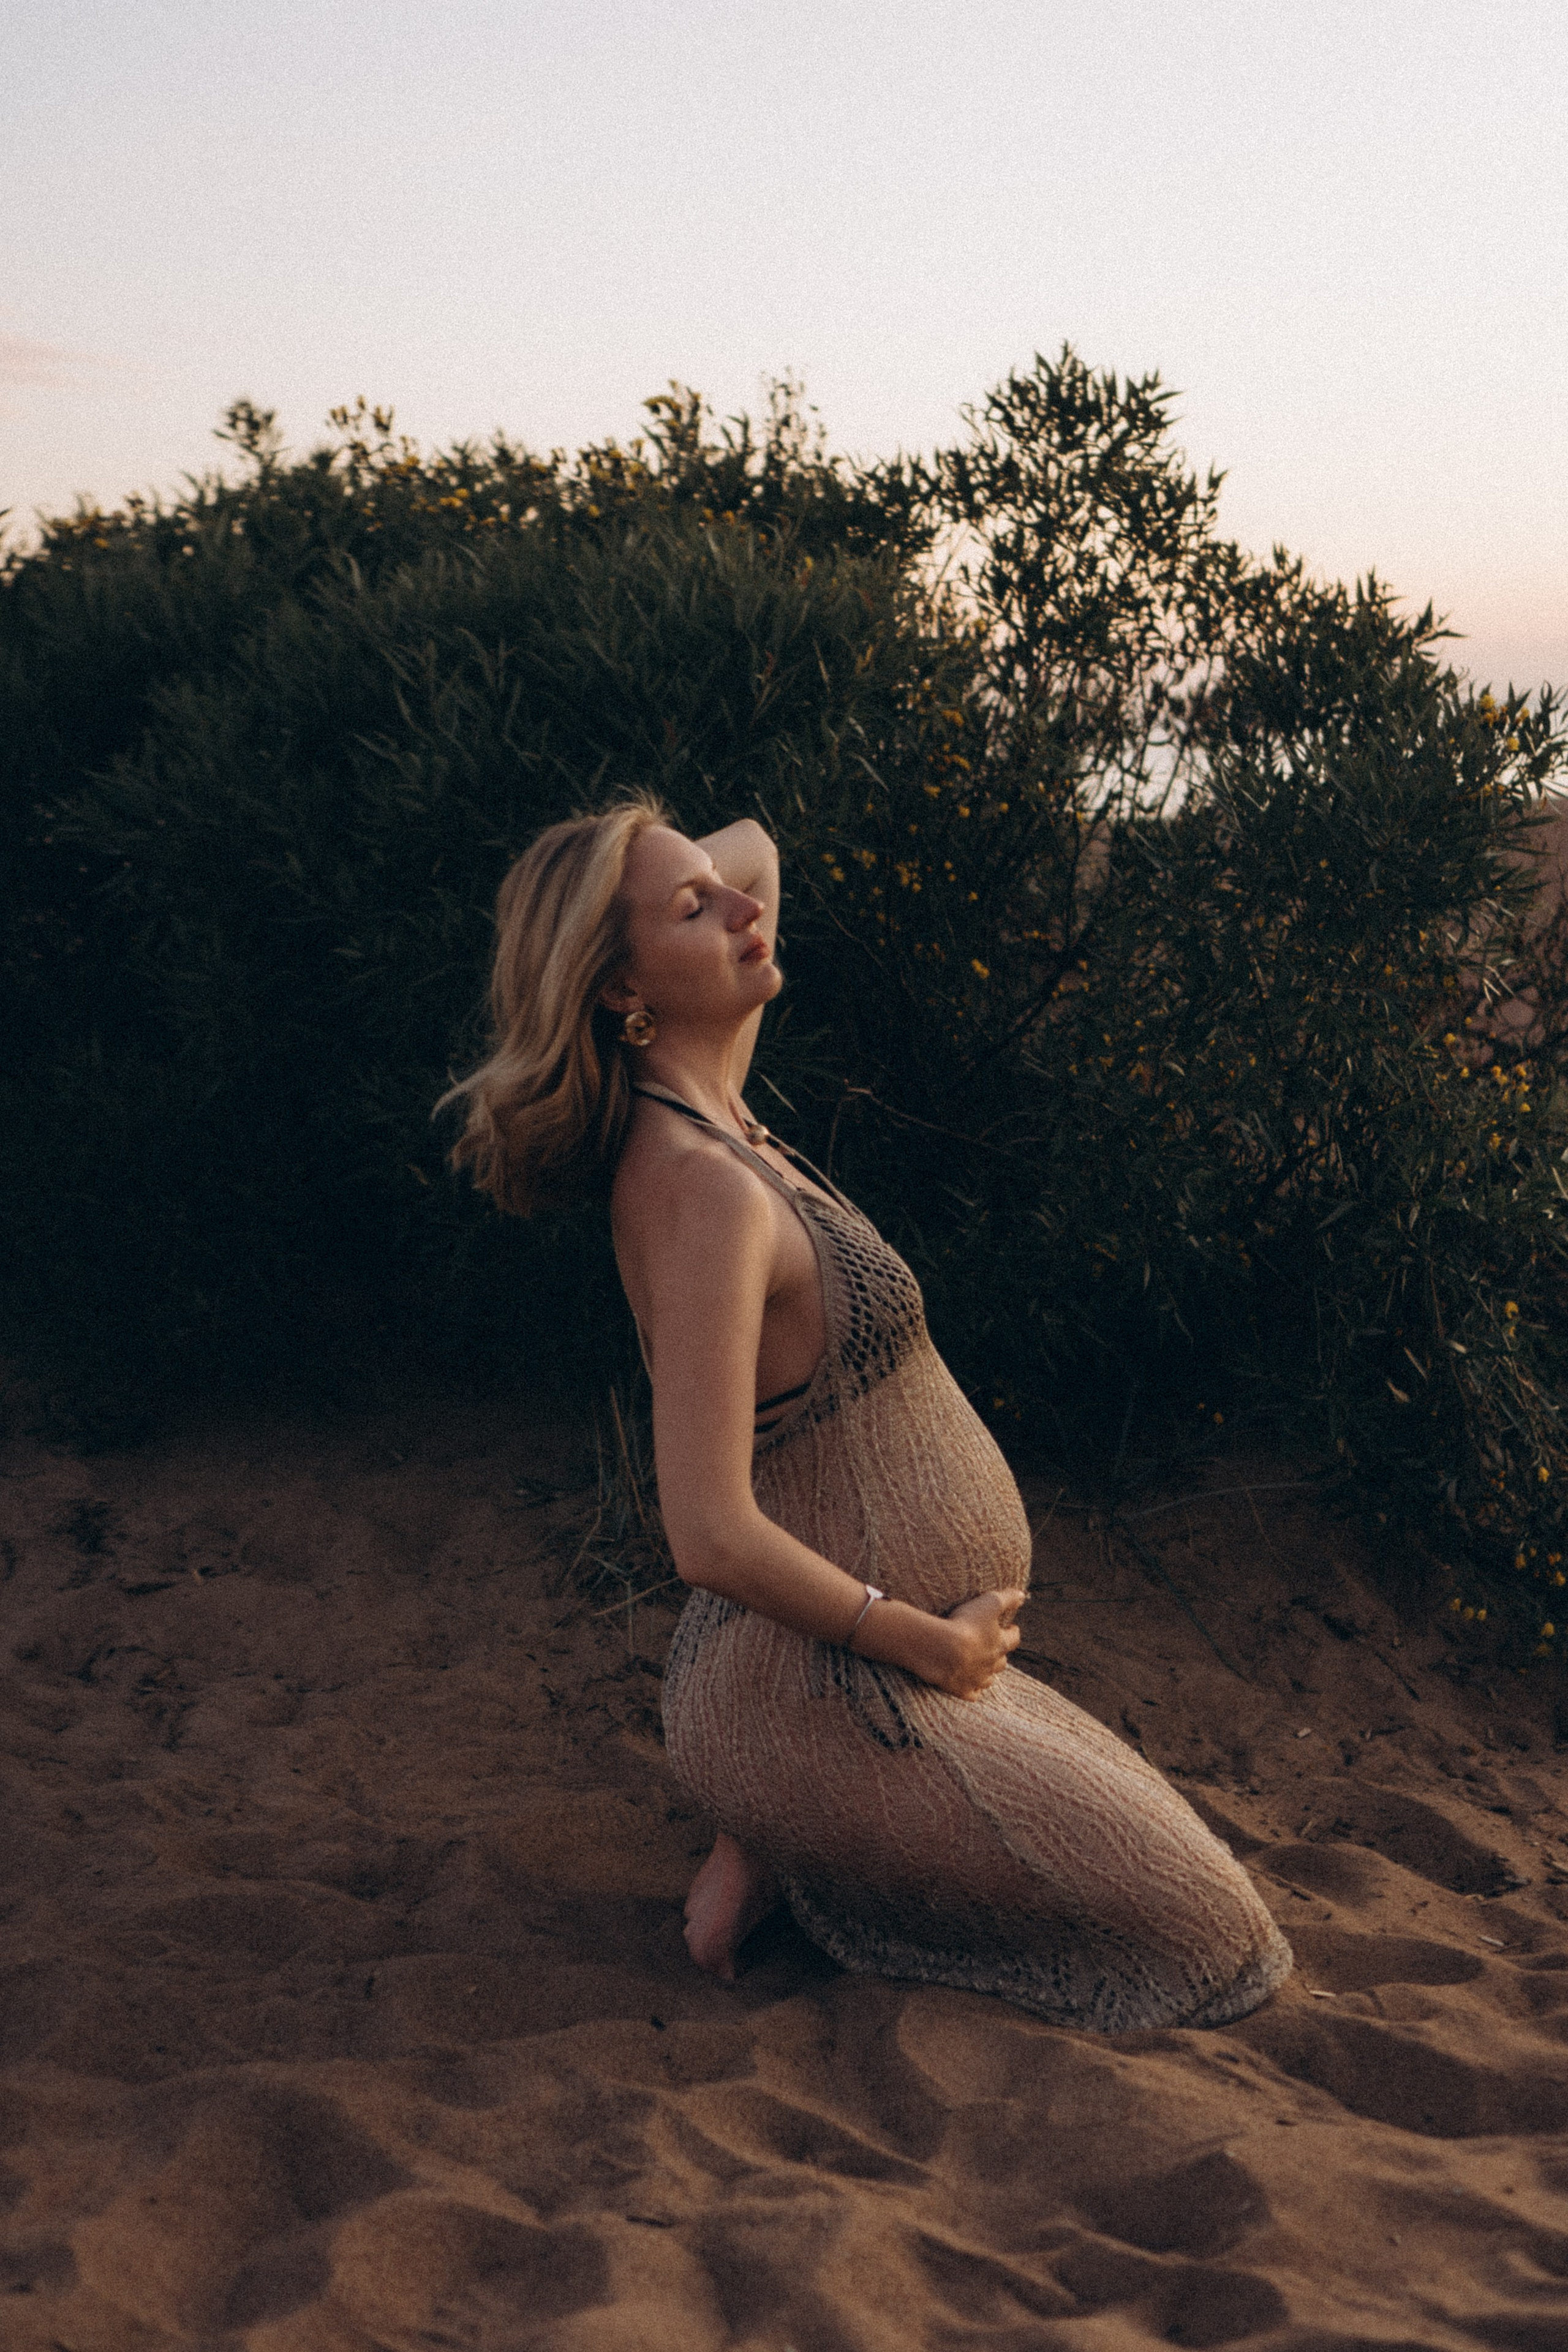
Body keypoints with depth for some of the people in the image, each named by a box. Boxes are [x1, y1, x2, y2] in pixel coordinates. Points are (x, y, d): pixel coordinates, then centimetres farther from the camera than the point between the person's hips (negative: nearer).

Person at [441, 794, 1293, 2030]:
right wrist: (931, 1645, -18)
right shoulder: (704, 1189, -26)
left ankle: (772, 1841, 15)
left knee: (1132, 1824, 30)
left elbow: (754, 846, 18)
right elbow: (712, 1535, -30)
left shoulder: (707, 1114, 1)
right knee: (1200, 1931, 6)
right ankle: (789, 1856, 4)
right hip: (827, 1694, -9)